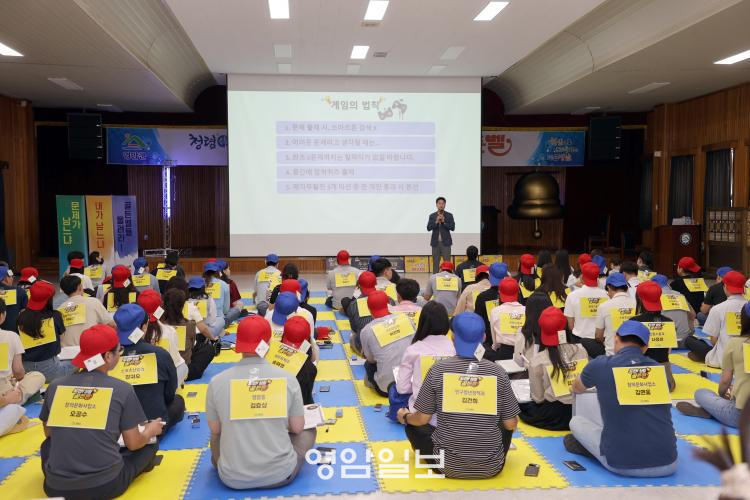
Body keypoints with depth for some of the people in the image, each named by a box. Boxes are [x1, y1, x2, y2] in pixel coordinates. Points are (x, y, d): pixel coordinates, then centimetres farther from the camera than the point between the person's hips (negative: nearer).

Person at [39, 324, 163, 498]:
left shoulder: (55, 387, 2)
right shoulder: (122, 389, -8)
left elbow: (49, 433, 18)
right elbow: (133, 444, -1)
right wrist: (150, 431, 21)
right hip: (106, 485, -4)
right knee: (150, 444, 19)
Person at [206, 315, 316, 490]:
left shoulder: (217, 382, -10)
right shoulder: (287, 378, -11)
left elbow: (215, 430, 4)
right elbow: (297, 428, 0)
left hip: (233, 478, 2)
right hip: (280, 474, -2)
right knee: (308, 431, 27)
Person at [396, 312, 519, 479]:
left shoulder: (438, 370, -9)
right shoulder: (498, 372, -6)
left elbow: (422, 419, -3)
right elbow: (511, 424, 0)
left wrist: (405, 416, 19)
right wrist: (513, 420, 24)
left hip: (449, 466, -2)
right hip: (491, 467, 2)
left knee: (413, 426, 22)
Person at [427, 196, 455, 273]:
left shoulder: (449, 215, 2)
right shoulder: (432, 216, 5)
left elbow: (452, 228, -6)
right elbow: (428, 228, -4)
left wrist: (444, 222, -16)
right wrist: (436, 222, -16)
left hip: (446, 243, -1)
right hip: (435, 242, 1)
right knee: (435, 263, 5)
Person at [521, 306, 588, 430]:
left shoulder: (537, 360, -12)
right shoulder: (580, 350, -4)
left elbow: (538, 398, -8)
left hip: (555, 415, -5)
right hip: (580, 410, 5)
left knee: (520, 405, 20)